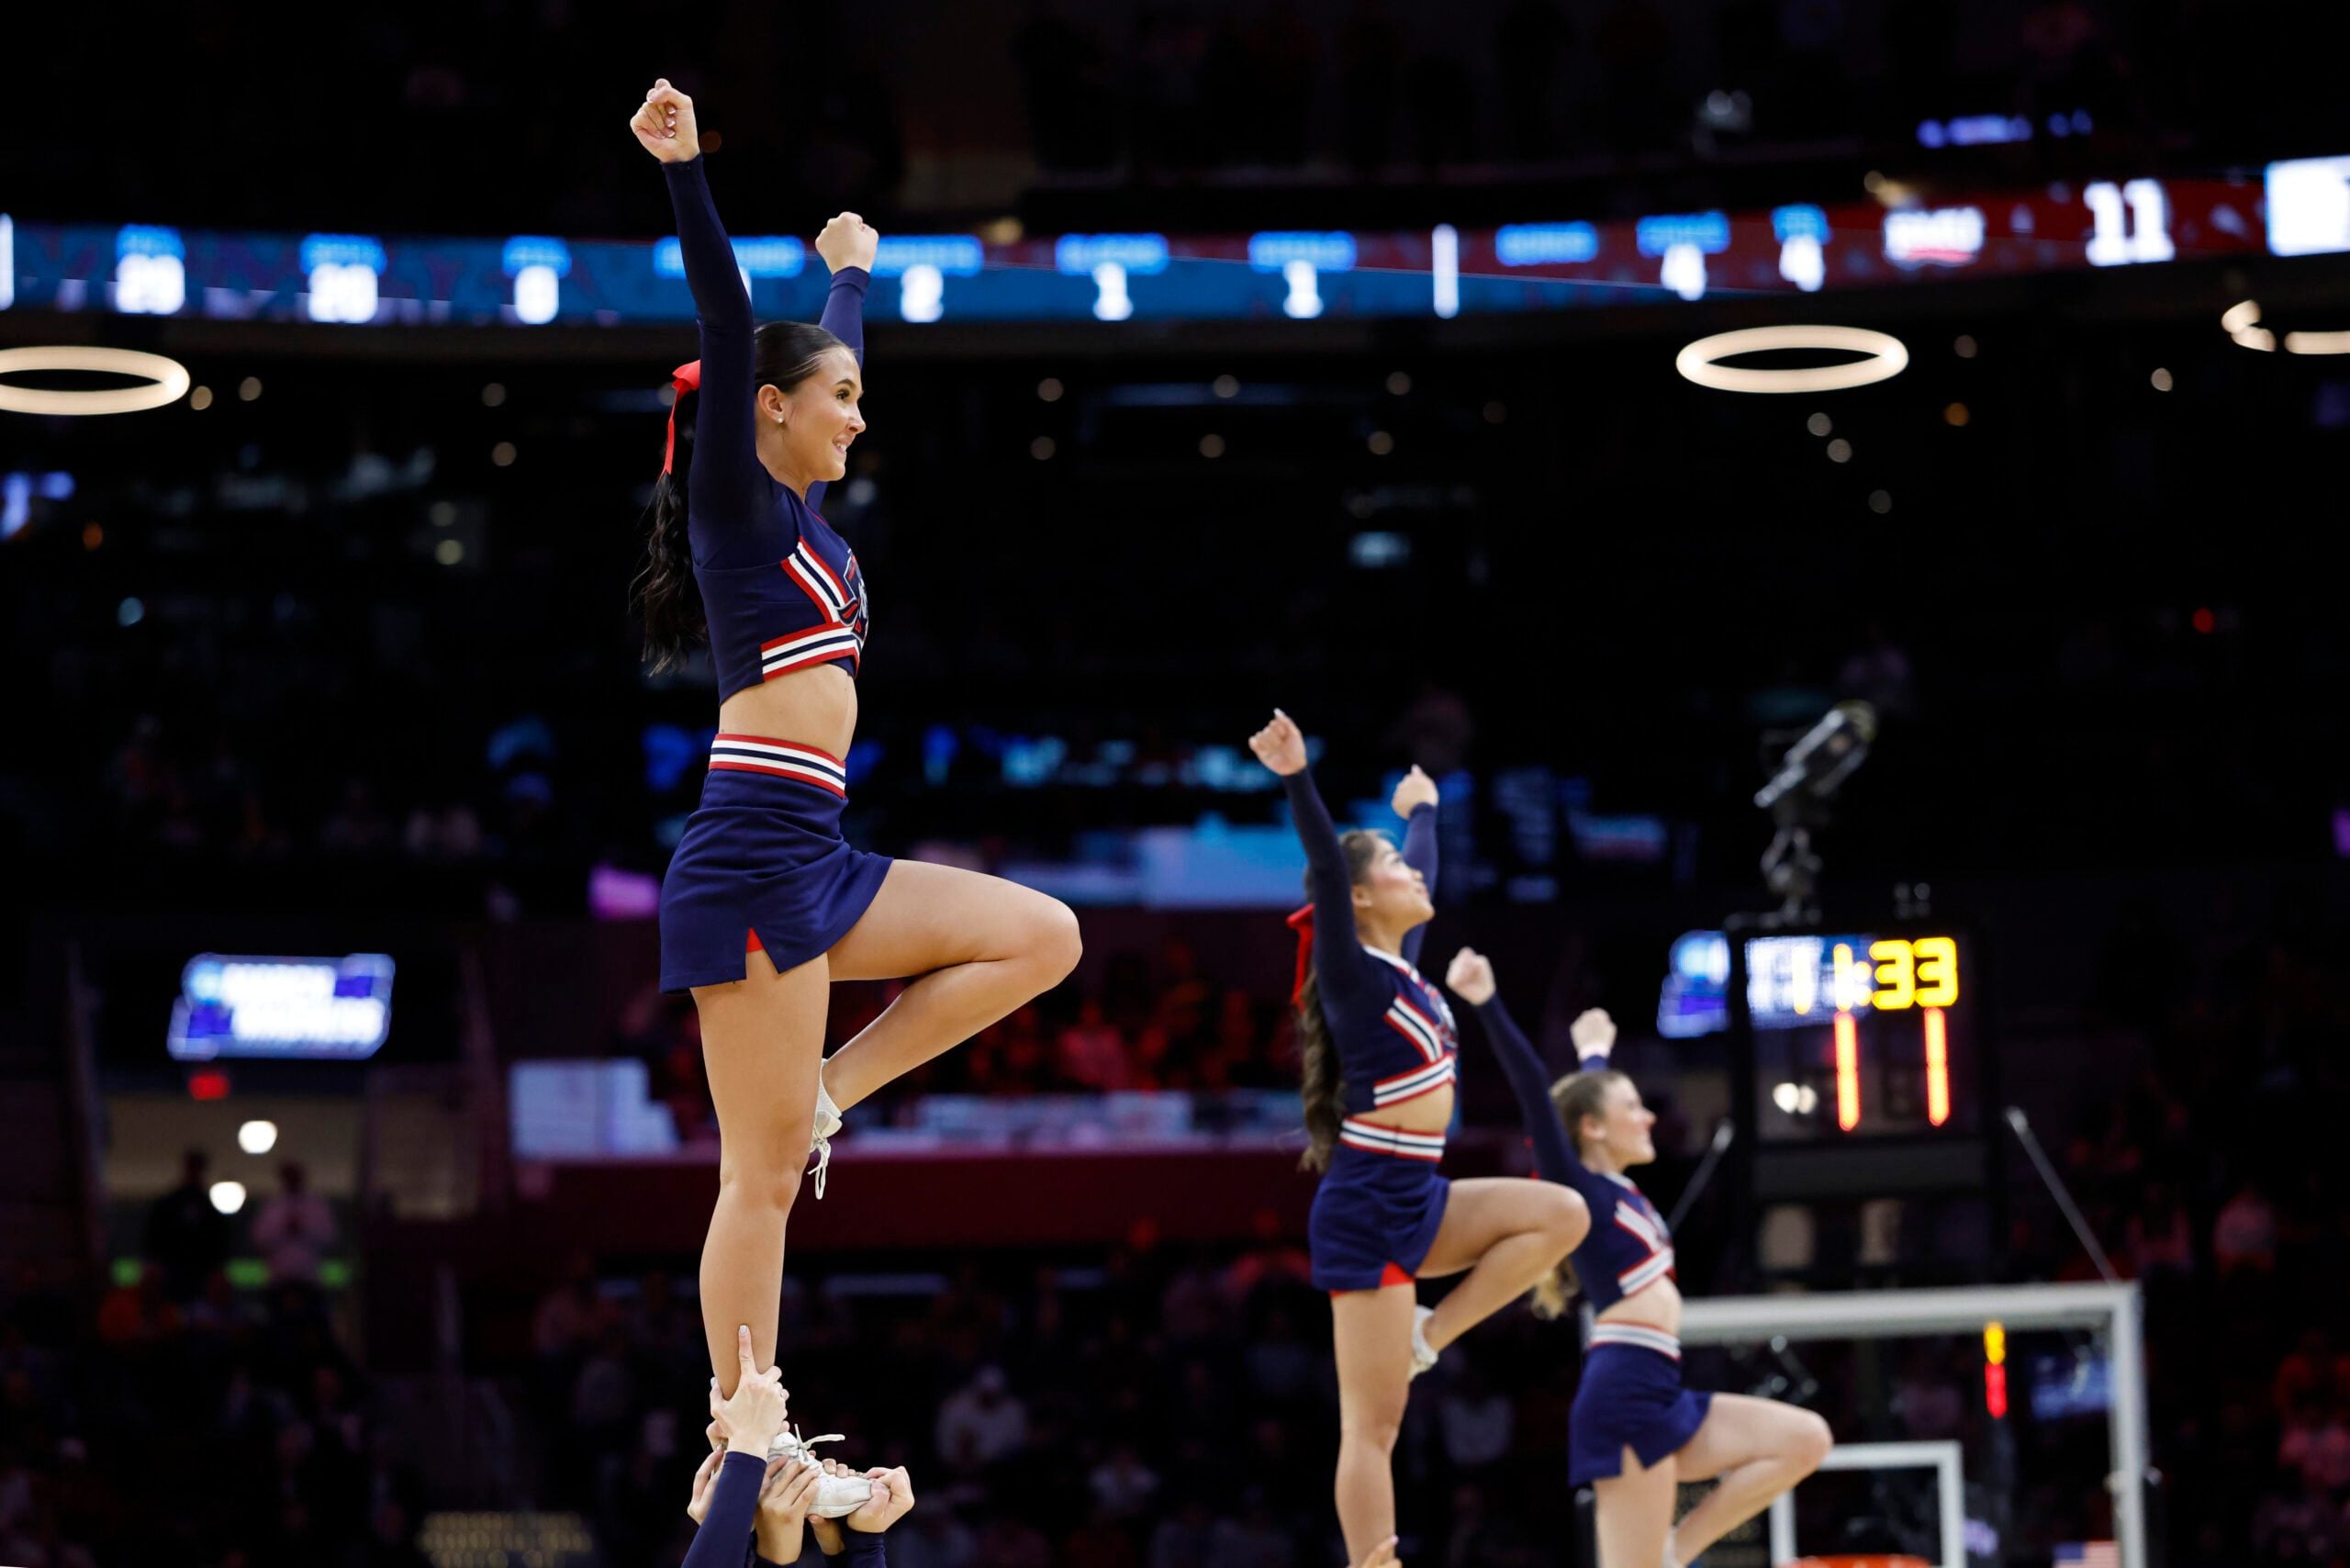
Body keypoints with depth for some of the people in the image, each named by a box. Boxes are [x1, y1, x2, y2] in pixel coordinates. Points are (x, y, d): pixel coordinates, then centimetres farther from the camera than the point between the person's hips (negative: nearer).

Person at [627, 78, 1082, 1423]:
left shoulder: (806, 517, 19)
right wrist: (685, 171, -24)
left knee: (1045, 935, 9)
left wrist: (852, 273, 52)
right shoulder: (741, 504, -3)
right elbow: (728, 327, -15)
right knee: (764, 1172, -8)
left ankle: (831, 1089, 6)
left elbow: (832, 357, 36)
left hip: (816, 863, 9)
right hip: (752, 860, -9)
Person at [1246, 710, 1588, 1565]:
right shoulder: (1354, 974, -10)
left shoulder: (1401, 963, 12)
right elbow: (1326, 867, -26)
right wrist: (1297, 779, -38)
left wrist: (1421, 809, 45)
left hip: (1418, 1202, 9)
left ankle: (1424, 1340, 4)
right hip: (1366, 1208, -9)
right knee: (1373, 1424, -9)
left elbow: (1422, 869, 32)